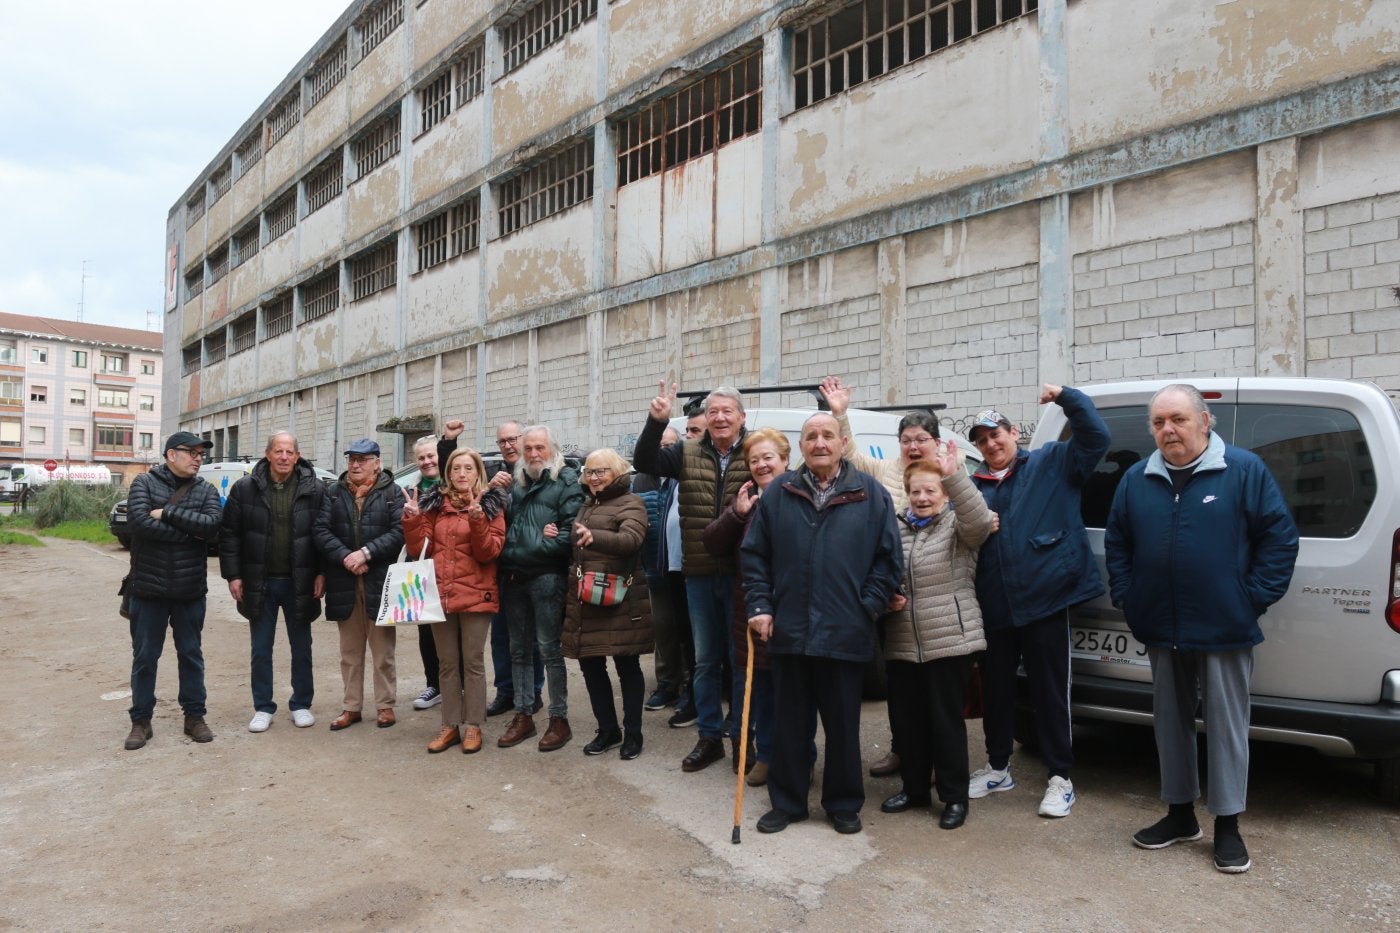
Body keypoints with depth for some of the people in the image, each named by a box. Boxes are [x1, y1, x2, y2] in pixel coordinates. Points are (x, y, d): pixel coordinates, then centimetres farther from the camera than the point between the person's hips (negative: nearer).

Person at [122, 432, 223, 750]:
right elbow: (138, 521, -18)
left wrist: (167, 512, -18)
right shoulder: (145, 483, -2)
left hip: (190, 589, 2)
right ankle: (141, 720, 20)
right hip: (148, 586, -1)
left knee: (191, 654, 11)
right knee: (145, 656, 8)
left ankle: (194, 716, 22)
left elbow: (212, 524, -15)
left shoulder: (206, 490, 3)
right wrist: (190, 532, -15)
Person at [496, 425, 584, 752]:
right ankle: (523, 715, 22)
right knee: (519, 648, 12)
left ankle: (559, 719, 7)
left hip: (546, 576, -6)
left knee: (549, 648, -2)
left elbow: (571, 529, -12)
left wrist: (528, 552, -14)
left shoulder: (566, 480, -2)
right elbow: (505, 524, 24)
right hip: (514, 577, 6)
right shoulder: (517, 483, 17)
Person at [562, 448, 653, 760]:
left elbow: (631, 538, -26)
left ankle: (632, 733, 16)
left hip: (620, 599, -7)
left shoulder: (630, 503, -6)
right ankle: (607, 729, 25)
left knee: (627, 666, 3)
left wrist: (595, 538, -44)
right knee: (590, 665, 10)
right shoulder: (588, 505, 18)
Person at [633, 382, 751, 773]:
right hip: (699, 575, 4)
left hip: (741, 574, -3)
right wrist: (656, 421, -18)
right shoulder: (688, 453, 5)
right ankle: (709, 737, 29)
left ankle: (742, 738, 25)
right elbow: (644, 462, -5)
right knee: (705, 660, 15)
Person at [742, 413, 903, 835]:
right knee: (789, 724, 13)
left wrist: (868, 608, -5)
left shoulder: (871, 494, 0)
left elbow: (889, 558, 1)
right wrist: (760, 606, -1)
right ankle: (786, 802, 27)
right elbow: (753, 554, 7)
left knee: (843, 725, 12)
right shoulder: (778, 494, 4)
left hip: (846, 634, -1)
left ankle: (844, 804, 29)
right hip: (789, 631, 2)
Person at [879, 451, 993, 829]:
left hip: (950, 641, -5)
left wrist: (954, 475, -38)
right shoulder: (896, 528, 11)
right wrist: (887, 597, 0)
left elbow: (979, 519, -27)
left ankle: (954, 796, 18)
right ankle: (914, 787, 29)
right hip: (902, 644, 5)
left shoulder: (957, 525, -3)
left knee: (947, 720, 3)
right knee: (905, 719, 12)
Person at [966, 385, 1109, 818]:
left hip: (1045, 600, -4)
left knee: (1050, 691, 5)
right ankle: (998, 768, 33)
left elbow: (1096, 437, -8)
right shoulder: (973, 486, 11)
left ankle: (1060, 778, 19)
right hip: (994, 606, 4)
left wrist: (1066, 396, -16)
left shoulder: (1052, 463, 3)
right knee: (995, 690, 15)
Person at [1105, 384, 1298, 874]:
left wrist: (1255, 598, -8)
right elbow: (1116, 542, 14)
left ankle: (1227, 825, 18)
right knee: (1170, 722, 13)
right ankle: (1180, 814, 28)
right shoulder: (1137, 479, 7)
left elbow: (1281, 537, -4)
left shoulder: (1245, 470, -5)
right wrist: (1126, 597, 6)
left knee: (1226, 725, 5)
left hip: (1224, 630, -4)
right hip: (1162, 630, 4)